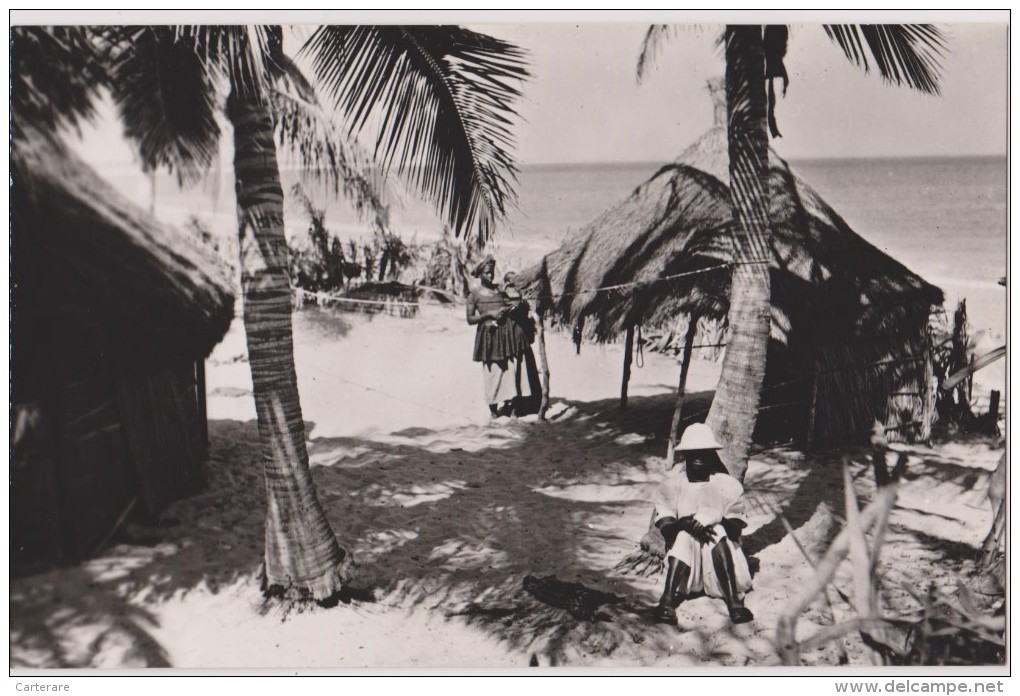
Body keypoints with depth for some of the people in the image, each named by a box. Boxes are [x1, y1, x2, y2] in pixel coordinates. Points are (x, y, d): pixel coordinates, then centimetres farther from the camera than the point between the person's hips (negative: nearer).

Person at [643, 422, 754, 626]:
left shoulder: (726, 484, 2)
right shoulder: (672, 483, 1)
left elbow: (736, 526, -5)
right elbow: (664, 526, -8)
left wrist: (715, 522, -25)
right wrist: (683, 524, -29)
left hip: (720, 549, 0)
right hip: (680, 545, 0)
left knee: (718, 534, -31)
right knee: (684, 537, -32)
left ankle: (734, 601, -40)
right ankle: (667, 601, -43)